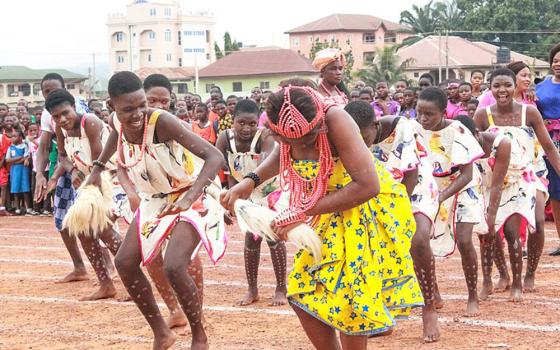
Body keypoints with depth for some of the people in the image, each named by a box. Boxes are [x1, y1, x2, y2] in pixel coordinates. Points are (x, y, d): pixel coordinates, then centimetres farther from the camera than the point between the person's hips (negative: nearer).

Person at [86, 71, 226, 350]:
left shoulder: (162, 121, -31)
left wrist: (189, 198, -50)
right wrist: (98, 167, 14)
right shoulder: (116, 121, -11)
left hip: (194, 196, -7)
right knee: (125, 263, 3)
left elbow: (214, 156, -38)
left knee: (174, 267, -24)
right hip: (157, 198, 8)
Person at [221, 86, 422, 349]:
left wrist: (303, 212, -31)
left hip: (370, 207, -6)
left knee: (349, 299, -6)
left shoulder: (334, 119, -32)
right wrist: (251, 181, -5)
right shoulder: (288, 128, -13)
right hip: (332, 214, 6)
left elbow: (367, 185, -36)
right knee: (303, 294, 4)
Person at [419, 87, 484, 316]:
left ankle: (473, 298, 1)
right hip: (432, 191, 4)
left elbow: (466, 175, -25)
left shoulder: (457, 132, -24)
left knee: (463, 241, -17)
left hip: (461, 191, -4)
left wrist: (442, 197, -35)